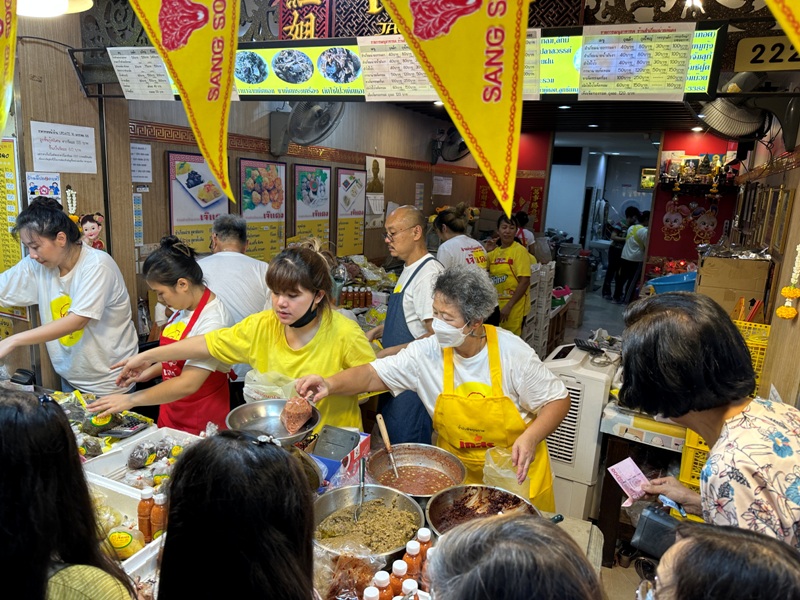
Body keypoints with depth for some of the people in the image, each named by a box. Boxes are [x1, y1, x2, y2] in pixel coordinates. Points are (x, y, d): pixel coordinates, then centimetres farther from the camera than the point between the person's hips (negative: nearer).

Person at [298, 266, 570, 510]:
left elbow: (558, 400, -10)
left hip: (515, 469, -1)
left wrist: (530, 437, -26)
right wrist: (331, 384, -33)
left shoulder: (513, 353, -20)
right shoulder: (427, 352, -15)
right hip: (456, 469, 2)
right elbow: (373, 374, -15)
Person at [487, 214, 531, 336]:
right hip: (496, 306, 6)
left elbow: (525, 282, -15)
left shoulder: (520, 250, -10)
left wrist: (509, 306, -18)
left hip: (514, 308, -6)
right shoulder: (494, 252, 8)